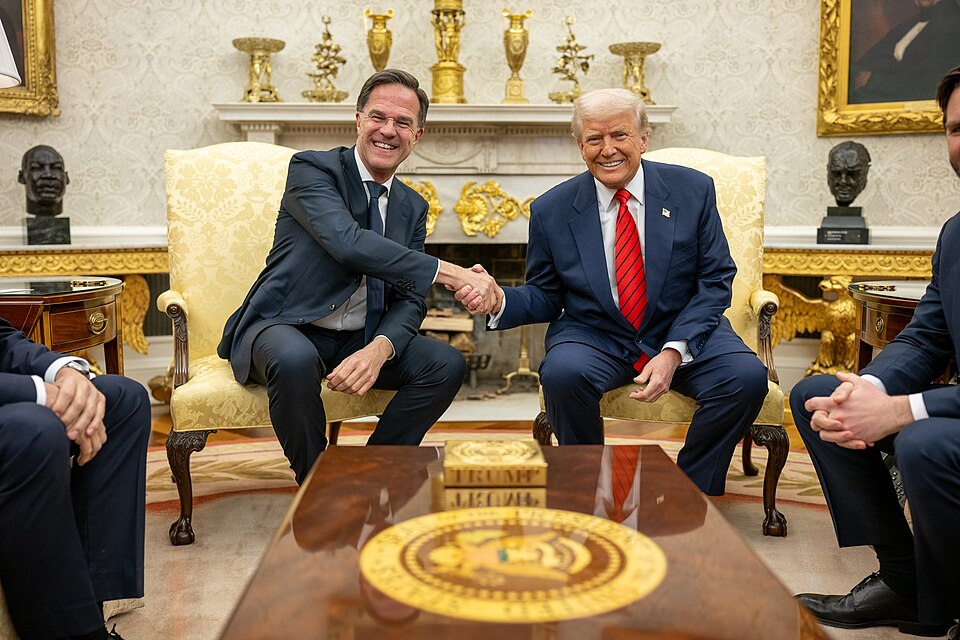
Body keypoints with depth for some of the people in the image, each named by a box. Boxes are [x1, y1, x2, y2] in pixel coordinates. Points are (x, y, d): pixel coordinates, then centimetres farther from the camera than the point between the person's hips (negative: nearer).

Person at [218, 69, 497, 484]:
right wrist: (451, 274, -32)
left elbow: (409, 301, 2)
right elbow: (348, 243, -27)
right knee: (296, 359, -38)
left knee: (446, 364, -16)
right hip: (284, 329, -5)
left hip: (359, 340, 5)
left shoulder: (413, 207, 10)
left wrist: (379, 349, -22)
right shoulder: (312, 169, -7)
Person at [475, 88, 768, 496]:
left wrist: (674, 351, -16)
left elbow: (716, 280, -2)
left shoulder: (692, 191, -1)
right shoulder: (551, 210, -1)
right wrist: (500, 301, -18)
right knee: (562, 373, -33)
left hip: (685, 331, 1)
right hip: (593, 336, 0)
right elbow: (545, 297, 6)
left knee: (746, 378, -26)